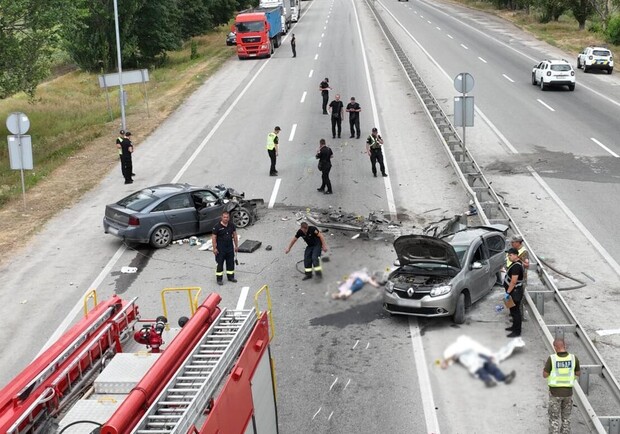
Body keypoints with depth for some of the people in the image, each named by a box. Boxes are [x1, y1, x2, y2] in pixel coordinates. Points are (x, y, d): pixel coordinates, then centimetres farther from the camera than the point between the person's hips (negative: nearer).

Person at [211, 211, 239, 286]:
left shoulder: (232, 225, 1)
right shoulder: (217, 226, -14)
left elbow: (235, 235, 10)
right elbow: (213, 238, -11)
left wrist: (236, 246, 10)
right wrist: (214, 248, -13)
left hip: (230, 247, 5)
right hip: (220, 248, -5)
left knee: (231, 262, 13)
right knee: (220, 263, 1)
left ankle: (231, 276, 28)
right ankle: (219, 279, 9)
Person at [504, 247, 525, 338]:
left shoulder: (516, 266, -24)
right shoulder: (515, 263, 9)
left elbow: (513, 281, -27)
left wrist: (508, 292, -23)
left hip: (515, 292, -11)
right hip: (514, 291, 11)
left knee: (515, 311, -4)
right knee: (513, 310, 21)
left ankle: (517, 331, 2)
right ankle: (515, 326, 34)